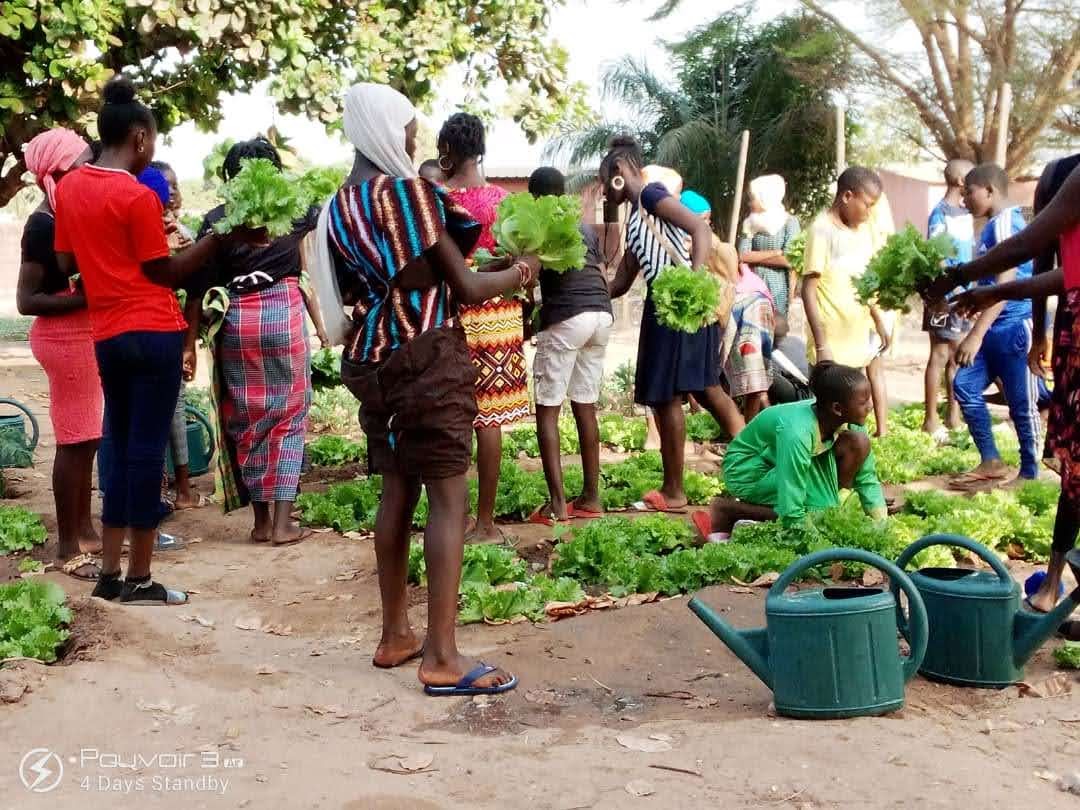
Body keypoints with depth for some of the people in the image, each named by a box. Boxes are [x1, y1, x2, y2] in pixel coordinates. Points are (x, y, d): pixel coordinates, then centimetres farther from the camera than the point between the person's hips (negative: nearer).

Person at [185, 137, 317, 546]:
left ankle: (261, 520, 14)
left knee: (246, 418, 10)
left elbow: (200, 286, -3)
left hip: (234, 321, 1)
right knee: (288, 414, 6)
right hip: (283, 313, 0)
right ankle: (283, 521, 2)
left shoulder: (216, 219, 1)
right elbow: (321, 213, 25)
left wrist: (190, 343, 0)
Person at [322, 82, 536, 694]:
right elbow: (463, 287, -9)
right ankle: (442, 658, -7)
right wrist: (519, 275, 10)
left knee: (398, 492, 14)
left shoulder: (339, 209, 11)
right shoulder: (411, 192, -10)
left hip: (371, 362, 8)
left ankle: (396, 636, 20)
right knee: (448, 497, -6)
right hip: (427, 357, -8)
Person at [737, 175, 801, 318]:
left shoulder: (789, 222, -1)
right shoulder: (750, 224, 10)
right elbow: (742, 256, -3)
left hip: (778, 289, -3)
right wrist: (776, 253, -7)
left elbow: (790, 261, -10)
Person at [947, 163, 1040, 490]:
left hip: (1014, 327, -10)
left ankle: (1030, 474, 11)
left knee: (1021, 404, 0)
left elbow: (1006, 285, -22)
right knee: (965, 386, 6)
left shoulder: (1005, 223, -15)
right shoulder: (994, 225, 15)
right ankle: (991, 462, 12)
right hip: (995, 328, 10)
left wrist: (976, 335, -26)